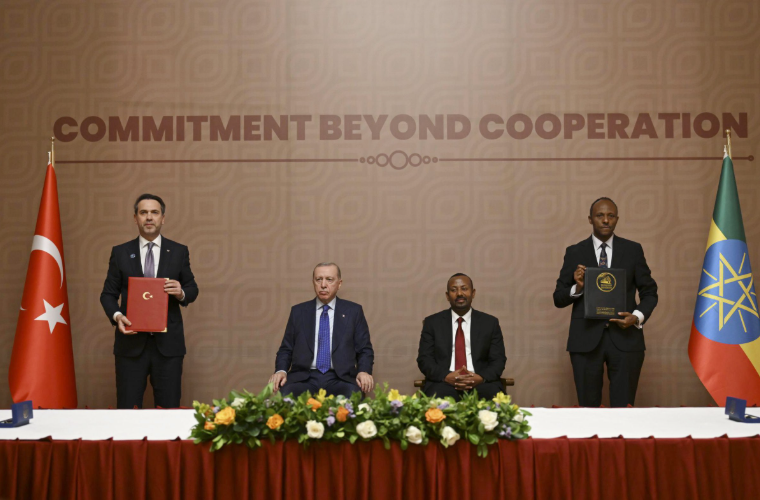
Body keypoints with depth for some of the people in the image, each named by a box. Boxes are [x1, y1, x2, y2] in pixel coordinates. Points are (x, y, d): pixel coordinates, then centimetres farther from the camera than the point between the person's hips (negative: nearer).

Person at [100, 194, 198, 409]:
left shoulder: (179, 252, 6)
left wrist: (182, 293, -13)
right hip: (131, 342, 0)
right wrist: (117, 316, -12)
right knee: (127, 408, 3)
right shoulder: (120, 253, 6)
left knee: (169, 408, 4)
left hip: (168, 342, 0)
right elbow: (108, 294, 7)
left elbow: (193, 289, 10)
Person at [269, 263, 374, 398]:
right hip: (304, 377, 1)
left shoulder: (353, 311, 11)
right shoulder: (298, 311, 14)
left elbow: (364, 350, 10)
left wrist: (364, 371, -10)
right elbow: (286, 349, 15)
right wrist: (280, 371, -6)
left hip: (340, 378, -1)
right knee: (285, 394, -32)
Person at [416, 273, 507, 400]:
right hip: (444, 383, -1)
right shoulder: (432, 323, 11)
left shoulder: (490, 323, 13)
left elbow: (498, 360, 8)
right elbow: (424, 359, 5)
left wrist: (481, 378, -14)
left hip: (481, 384, 1)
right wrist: (446, 376, -15)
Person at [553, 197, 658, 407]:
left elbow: (649, 292, 10)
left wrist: (638, 317, -8)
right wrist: (577, 288, -14)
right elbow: (558, 299, 6)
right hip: (586, 339, 0)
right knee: (588, 407, 6)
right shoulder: (574, 253, 5)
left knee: (624, 408, 2)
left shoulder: (633, 250, 7)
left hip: (624, 337, 0)